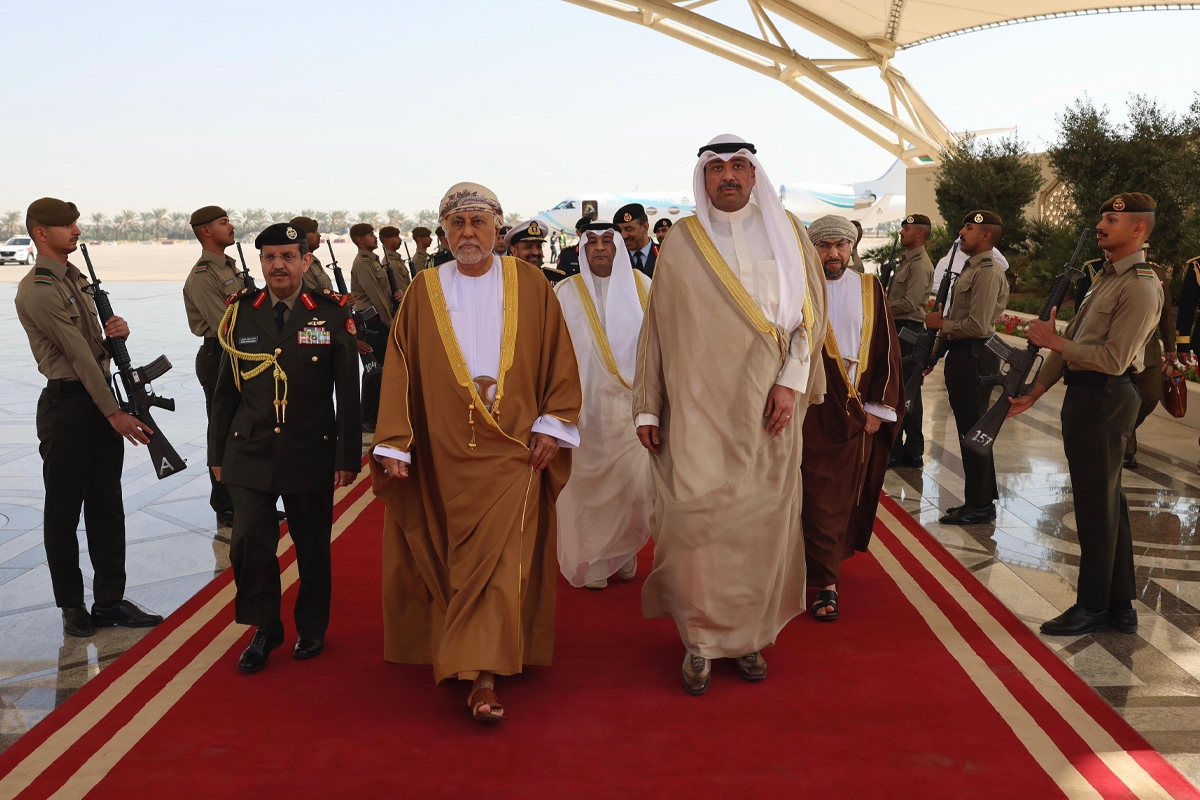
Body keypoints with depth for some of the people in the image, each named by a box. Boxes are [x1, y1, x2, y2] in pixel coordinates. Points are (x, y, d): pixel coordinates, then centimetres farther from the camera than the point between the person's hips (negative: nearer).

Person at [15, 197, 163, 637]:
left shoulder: (76, 279, 15)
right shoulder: (37, 290, -13)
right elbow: (79, 354, -17)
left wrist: (117, 331, -6)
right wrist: (113, 412, -18)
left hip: (101, 401, 8)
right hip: (67, 405, -8)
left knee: (107, 507, 10)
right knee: (64, 510, 5)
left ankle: (110, 601, 18)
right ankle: (71, 604, 17)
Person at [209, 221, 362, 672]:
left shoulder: (332, 314, -3)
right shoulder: (240, 313, 3)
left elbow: (347, 393, -3)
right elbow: (225, 391, 8)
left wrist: (348, 456, -5)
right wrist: (217, 453, 8)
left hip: (312, 453, -1)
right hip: (249, 451, 1)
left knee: (312, 545, 10)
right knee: (249, 542, -4)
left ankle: (311, 628, 29)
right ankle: (264, 629, 16)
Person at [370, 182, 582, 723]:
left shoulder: (529, 286, 3)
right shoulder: (424, 291, 5)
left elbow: (559, 360, 4)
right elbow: (401, 369, 2)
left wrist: (553, 425, -5)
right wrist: (394, 445, -5)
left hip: (514, 450, -2)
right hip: (445, 452, 2)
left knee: (500, 559, -8)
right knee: (456, 562, 10)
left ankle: (484, 677, -6)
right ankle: (484, 661, 27)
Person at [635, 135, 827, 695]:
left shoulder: (785, 233, 7)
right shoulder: (681, 241, 5)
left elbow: (809, 310, 5)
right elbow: (657, 328, 6)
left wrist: (791, 380, -7)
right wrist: (648, 408, 3)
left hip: (767, 407, 1)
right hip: (698, 406, -1)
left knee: (762, 519, 3)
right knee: (697, 518, -6)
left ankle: (749, 635, 17)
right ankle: (700, 640, 7)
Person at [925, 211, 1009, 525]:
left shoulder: (989, 272, -15)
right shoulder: (970, 269, 17)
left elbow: (977, 325, -22)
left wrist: (941, 323, -10)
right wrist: (935, 354, 16)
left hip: (975, 357, -10)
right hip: (961, 355, 10)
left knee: (973, 431, -4)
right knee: (969, 430, 15)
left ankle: (980, 506, 4)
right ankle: (980, 499, 25)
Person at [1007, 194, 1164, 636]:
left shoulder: (1140, 288, -16)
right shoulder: (1108, 277, 16)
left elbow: (1114, 359, -22)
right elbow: (1072, 340, 17)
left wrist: (1054, 341, -15)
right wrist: (1034, 393, 14)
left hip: (1104, 400, -10)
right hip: (1085, 396, 10)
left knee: (1097, 504, 0)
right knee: (1106, 501, 15)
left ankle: (1093, 607, 14)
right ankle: (1120, 607, 25)